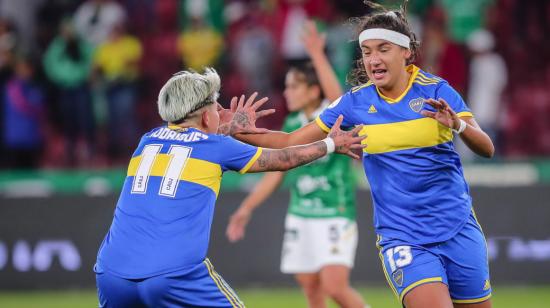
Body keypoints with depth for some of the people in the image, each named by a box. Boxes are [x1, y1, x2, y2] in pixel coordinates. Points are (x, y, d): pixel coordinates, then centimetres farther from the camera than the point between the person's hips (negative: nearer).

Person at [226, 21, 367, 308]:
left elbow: (336, 96, -33)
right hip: (300, 217, 6)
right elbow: (275, 173, 14)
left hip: (335, 217, -6)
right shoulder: (292, 124, 7)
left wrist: (317, 55, -42)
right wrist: (247, 208, 13)